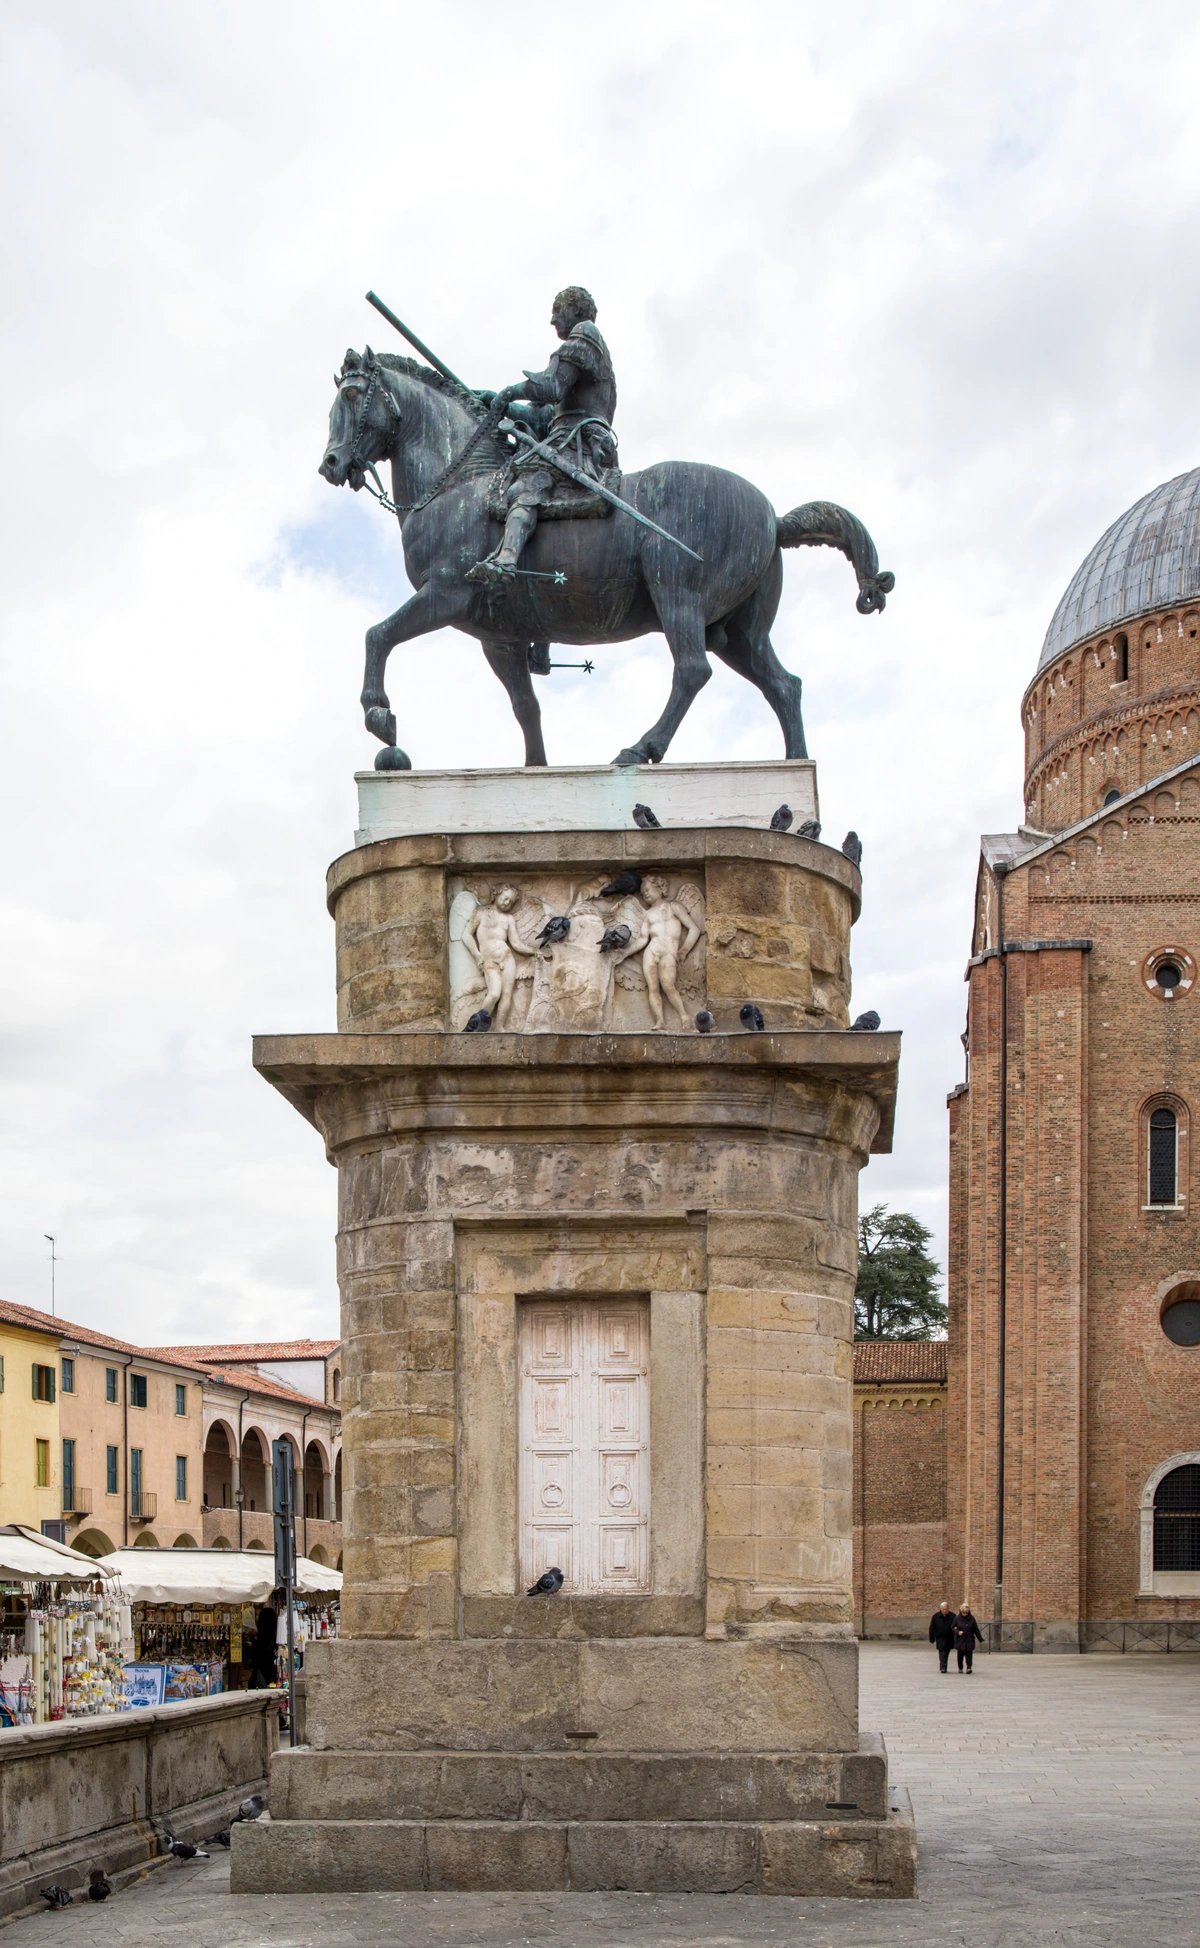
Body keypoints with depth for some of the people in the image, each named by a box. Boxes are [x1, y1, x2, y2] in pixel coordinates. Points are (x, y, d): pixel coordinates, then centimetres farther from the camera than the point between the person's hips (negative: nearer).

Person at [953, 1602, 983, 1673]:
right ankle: (960, 1668, 19)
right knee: (960, 1655, 6)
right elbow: (953, 1628, 4)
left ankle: (969, 1667, -10)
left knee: (969, 1654, -8)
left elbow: (976, 1630, 5)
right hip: (960, 1640, 0)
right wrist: (958, 1632, -17)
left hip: (969, 1641, 0)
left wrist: (980, 1639, 5)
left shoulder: (971, 1619, 0)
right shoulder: (957, 1618, -2)